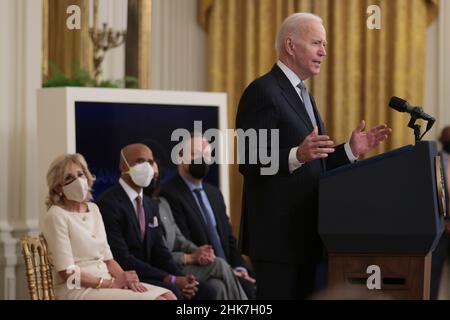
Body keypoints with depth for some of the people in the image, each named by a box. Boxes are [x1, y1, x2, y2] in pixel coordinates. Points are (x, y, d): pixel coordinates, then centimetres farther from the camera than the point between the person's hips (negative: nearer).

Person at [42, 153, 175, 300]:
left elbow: (107, 257, 14)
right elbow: (68, 274, -14)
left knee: (168, 296, -13)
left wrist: (124, 279, -6)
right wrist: (113, 283, -15)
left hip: (106, 281, 7)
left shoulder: (93, 209, 15)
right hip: (77, 289, -7)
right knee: (154, 299, -23)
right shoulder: (56, 216, -8)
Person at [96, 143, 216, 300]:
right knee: (171, 291, -31)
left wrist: (182, 278, -7)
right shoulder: (108, 203, -11)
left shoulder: (150, 205, 18)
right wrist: (170, 279, -20)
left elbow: (159, 252, 14)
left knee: (205, 292, -9)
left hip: (148, 276, 8)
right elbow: (121, 258, -19)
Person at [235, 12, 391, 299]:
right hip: (278, 231, -9)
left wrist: (351, 150, 9)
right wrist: (297, 155, -33)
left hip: (304, 233, 10)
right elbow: (249, 163, -19)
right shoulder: (262, 92, -11)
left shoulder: (301, 95, 20)